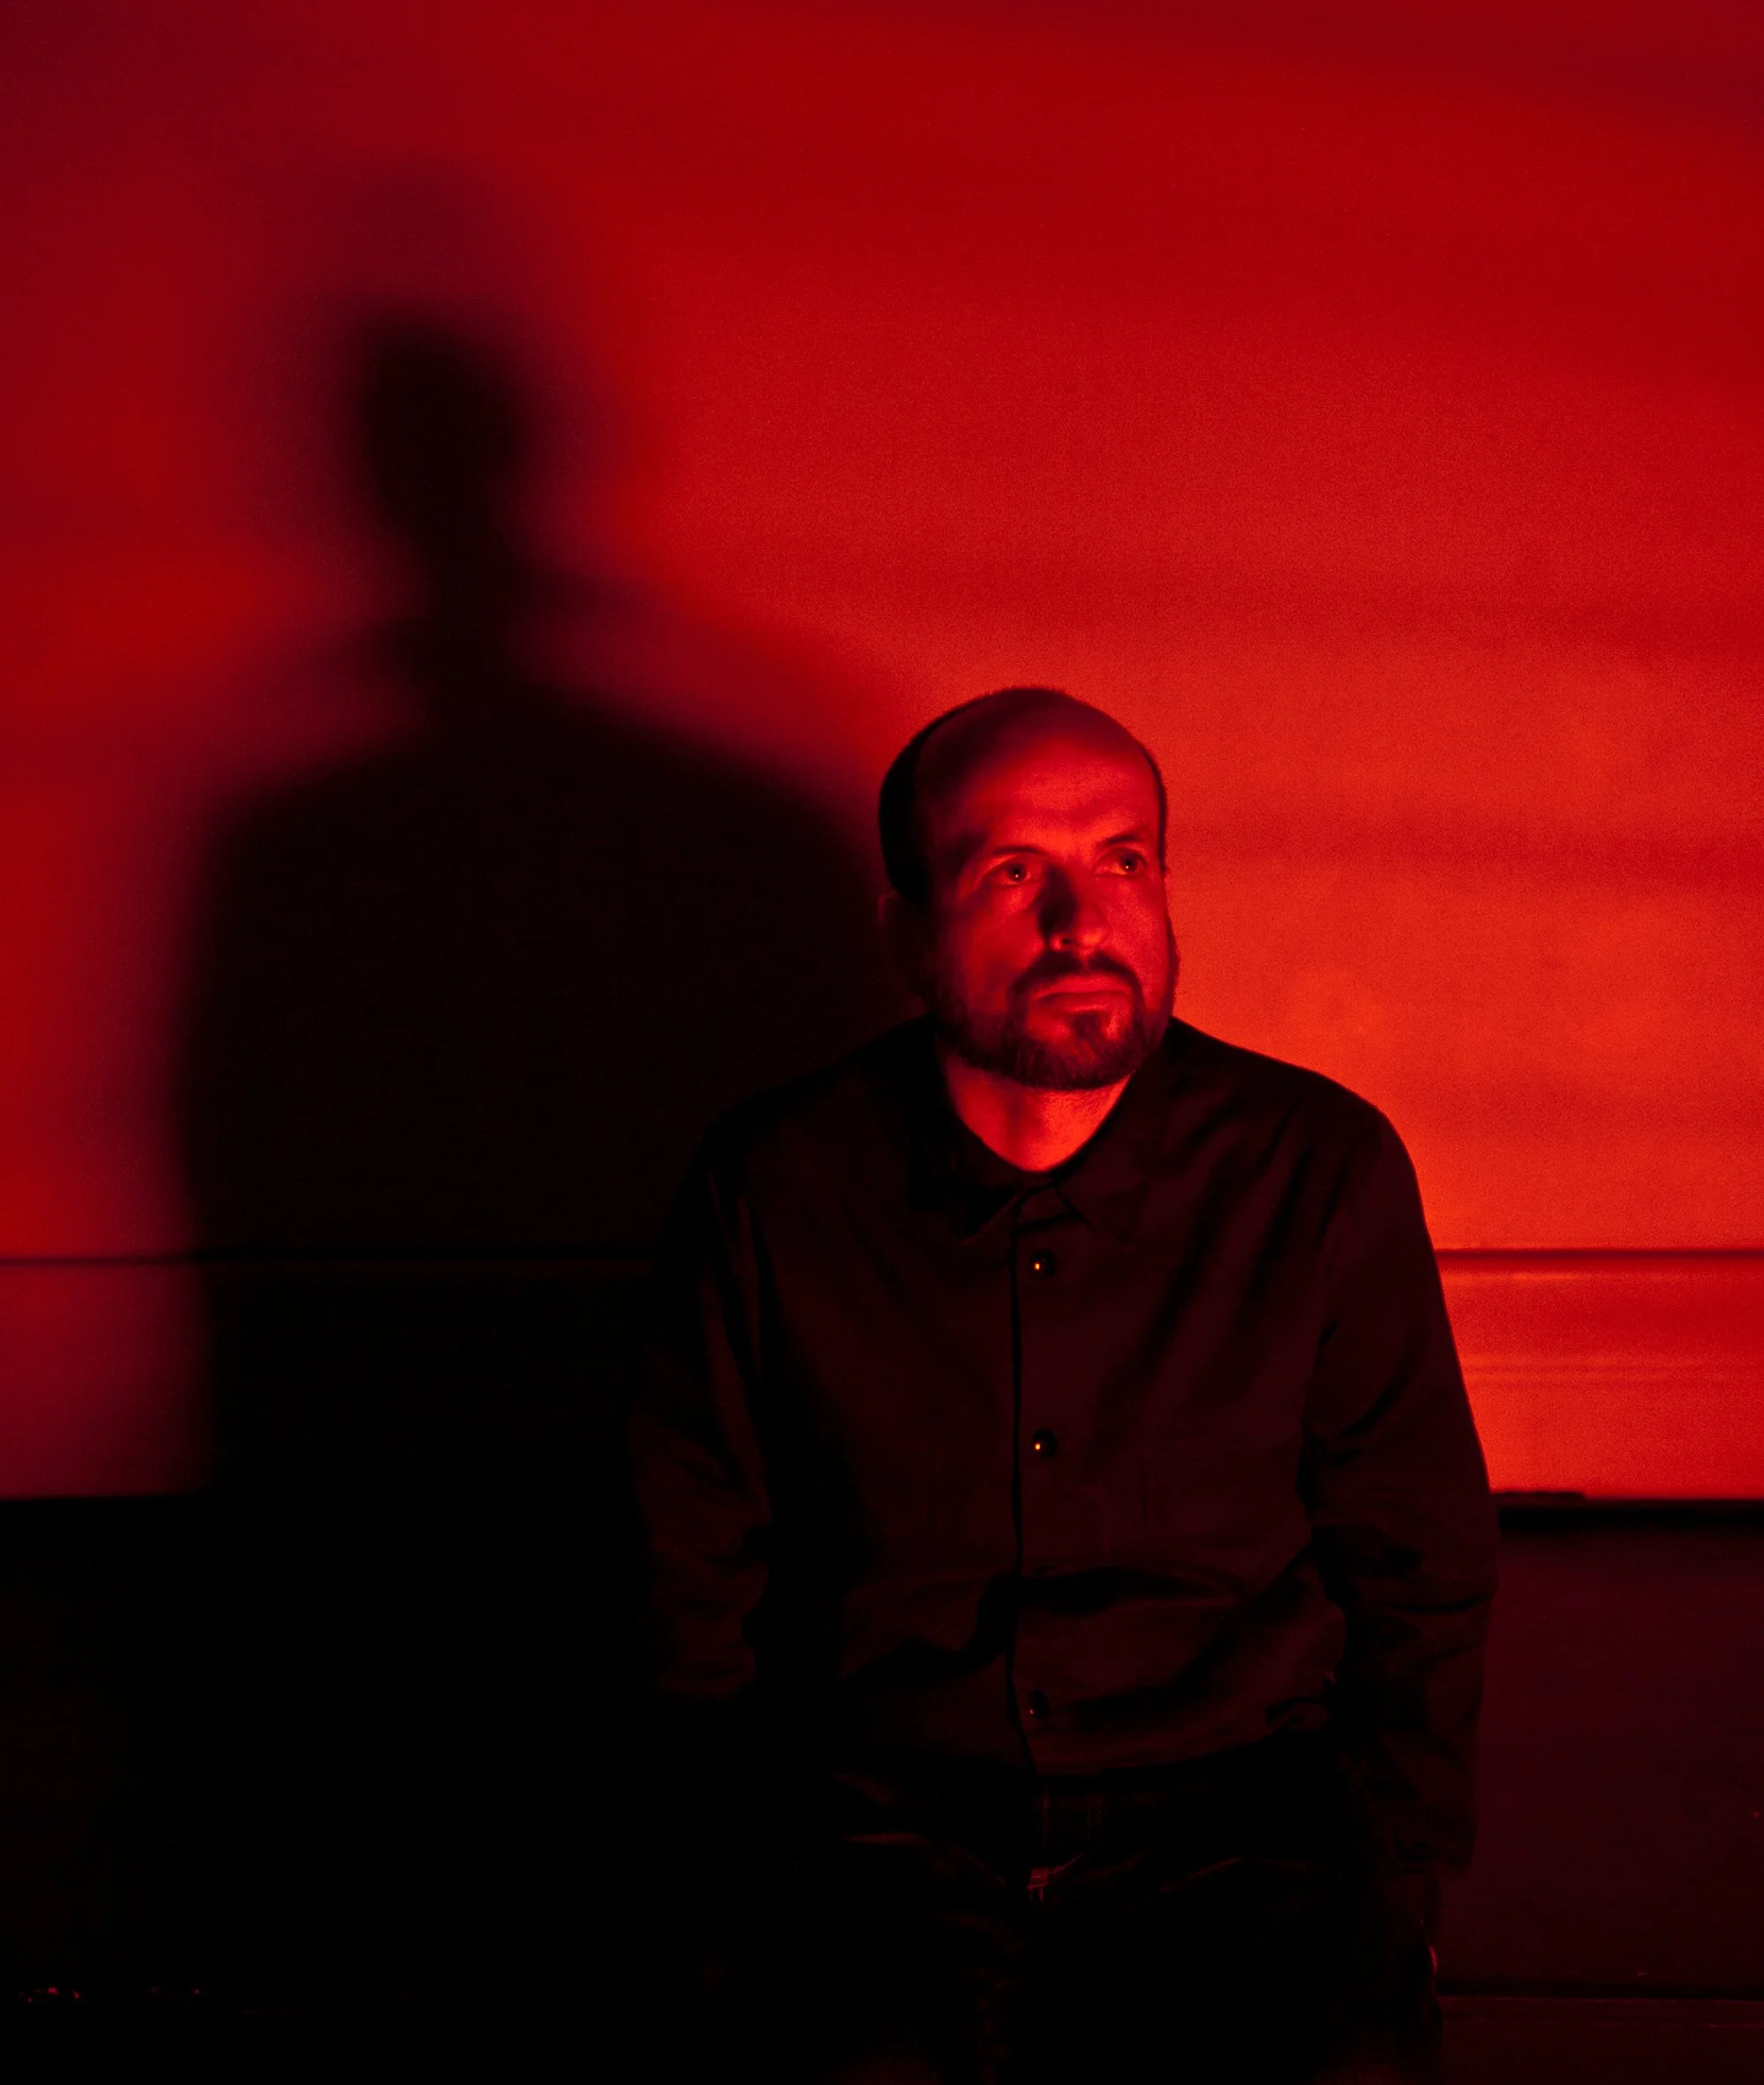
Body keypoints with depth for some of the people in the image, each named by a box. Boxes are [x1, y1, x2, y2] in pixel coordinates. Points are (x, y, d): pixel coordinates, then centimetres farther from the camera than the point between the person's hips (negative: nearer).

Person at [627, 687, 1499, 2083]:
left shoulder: (1319, 1169, 1)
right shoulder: (775, 1189, 0)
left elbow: (1423, 1573, 10)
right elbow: (692, 1597, 8)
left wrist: (1384, 1903, 1)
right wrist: (746, 1944, 0)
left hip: (1238, 1818, 1)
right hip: (885, 1836, 0)